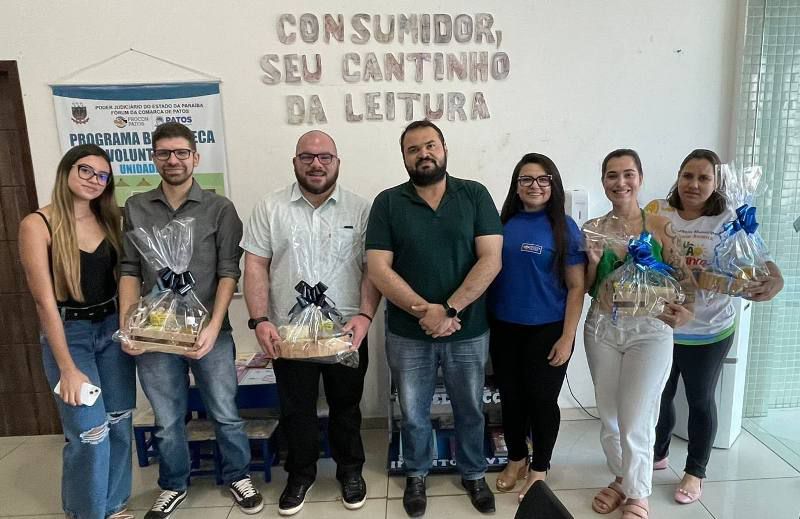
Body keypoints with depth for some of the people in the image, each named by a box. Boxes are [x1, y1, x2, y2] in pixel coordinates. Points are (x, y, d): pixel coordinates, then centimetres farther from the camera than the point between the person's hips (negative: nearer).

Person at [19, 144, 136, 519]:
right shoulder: (37, 225, -11)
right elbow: (45, 300, -14)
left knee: (120, 426, 11)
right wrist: (67, 368, -16)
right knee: (89, 434, -4)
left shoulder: (108, 220, 4)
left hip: (113, 329, 5)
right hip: (68, 334, -5)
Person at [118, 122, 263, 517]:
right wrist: (126, 328, -4)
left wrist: (213, 327, -14)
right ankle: (173, 486, 38)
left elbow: (228, 273, -6)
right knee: (167, 420, 15)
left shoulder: (219, 209, -2)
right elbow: (130, 272, 6)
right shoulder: (135, 209, 6)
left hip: (208, 332, -2)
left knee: (225, 413, 9)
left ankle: (238, 476, 33)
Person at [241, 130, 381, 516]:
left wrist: (365, 315, -15)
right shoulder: (270, 209, 0)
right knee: (296, 409, 15)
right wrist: (260, 320, -11)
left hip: (346, 332, 0)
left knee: (346, 406, 16)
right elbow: (255, 267, -2)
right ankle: (301, 474, 38)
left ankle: (350, 470, 38)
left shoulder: (360, 209, -1)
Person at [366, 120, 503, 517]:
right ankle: (416, 475, 42)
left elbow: (490, 259, -11)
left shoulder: (475, 195, -3)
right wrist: (424, 311, -19)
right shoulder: (388, 203, -3)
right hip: (408, 334, 0)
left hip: (469, 332, 1)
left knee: (470, 410, 19)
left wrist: (449, 310, -19)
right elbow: (378, 269, -10)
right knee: (413, 414, 17)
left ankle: (473, 474, 44)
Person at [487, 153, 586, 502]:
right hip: (504, 328, 3)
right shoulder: (503, 224, 2)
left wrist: (567, 337, -11)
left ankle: (539, 469, 31)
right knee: (511, 397, 15)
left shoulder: (564, 227, -6)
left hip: (547, 330, -3)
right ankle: (516, 460, 37)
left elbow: (576, 287, -6)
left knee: (542, 400, 9)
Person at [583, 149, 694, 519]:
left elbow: (683, 278, -3)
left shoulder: (660, 226, -4)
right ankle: (622, 479, 38)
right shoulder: (592, 229, 3)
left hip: (649, 330, -3)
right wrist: (593, 262, -11)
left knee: (636, 421, 1)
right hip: (601, 330, 3)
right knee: (609, 416, 14)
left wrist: (686, 309, -22)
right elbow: (587, 288, 8)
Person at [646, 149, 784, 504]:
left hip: (708, 332, -1)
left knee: (700, 400, 15)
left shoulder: (728, 221, -10)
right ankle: (658, 454, 42)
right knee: (660, 396, 17)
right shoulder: (657, 212, -6)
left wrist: (775, 280, -35)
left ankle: (695, 471, 35)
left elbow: (759, 260, -13)